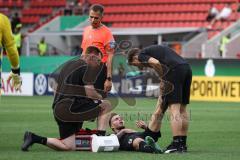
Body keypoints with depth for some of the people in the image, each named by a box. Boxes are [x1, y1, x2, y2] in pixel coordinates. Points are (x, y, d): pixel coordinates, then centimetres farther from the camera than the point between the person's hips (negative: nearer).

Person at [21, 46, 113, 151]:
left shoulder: (68, 64, 22)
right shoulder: (86, 67, -6)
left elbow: (56, 87, 26)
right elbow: (90, 93, -12)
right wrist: (100, 97, 9)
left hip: (58, 108, 9)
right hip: (71, 108, -9)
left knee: (69, 147, 9)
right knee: (106, 105, 1)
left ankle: (33, 138, 1)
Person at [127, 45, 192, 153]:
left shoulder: (142, 55, 8)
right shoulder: (153, 50, 34)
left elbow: (156, 63, -13)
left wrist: (163, 79, 1)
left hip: (175, 69, -8)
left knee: (174, 108, -9)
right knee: (182, 109, 13)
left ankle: (176, 144, -13)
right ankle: (183, 144, 16)